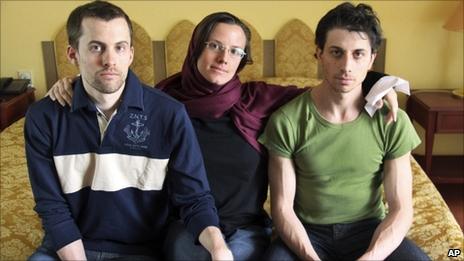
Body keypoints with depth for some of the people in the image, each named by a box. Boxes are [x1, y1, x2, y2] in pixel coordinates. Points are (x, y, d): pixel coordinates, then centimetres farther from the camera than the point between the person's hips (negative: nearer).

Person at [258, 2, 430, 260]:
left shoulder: (392, 121, -9)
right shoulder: (286, 121, -13)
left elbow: (401, 208, -8)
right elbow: (282, 207, -10)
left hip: (369, 228, 2)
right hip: (306, 231, -2)